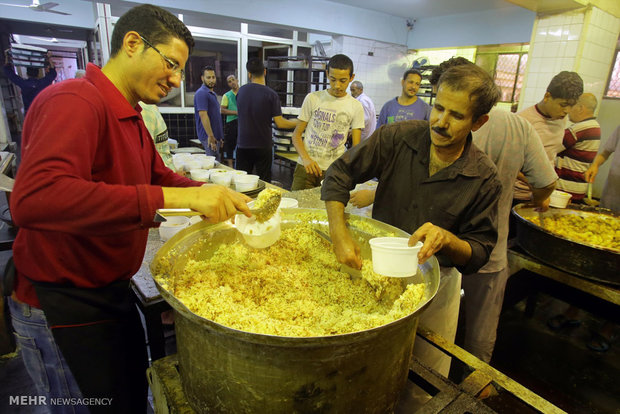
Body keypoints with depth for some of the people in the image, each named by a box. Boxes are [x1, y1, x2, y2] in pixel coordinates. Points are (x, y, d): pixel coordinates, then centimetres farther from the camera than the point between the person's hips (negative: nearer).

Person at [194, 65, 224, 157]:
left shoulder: (213, 93, 19)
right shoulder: (201, 93, -12)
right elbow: (203, 115, -20)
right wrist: (210, 136, -24)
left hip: (216, 136, 9)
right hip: (209, 136, -9)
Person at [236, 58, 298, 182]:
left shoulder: (241, 91, 2)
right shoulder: (271, 94, -11)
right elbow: (280, 123, -13)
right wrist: (299, 122, 3)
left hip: (243, 145, 3)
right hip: (263, 146, -3)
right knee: (264, 183, 7)